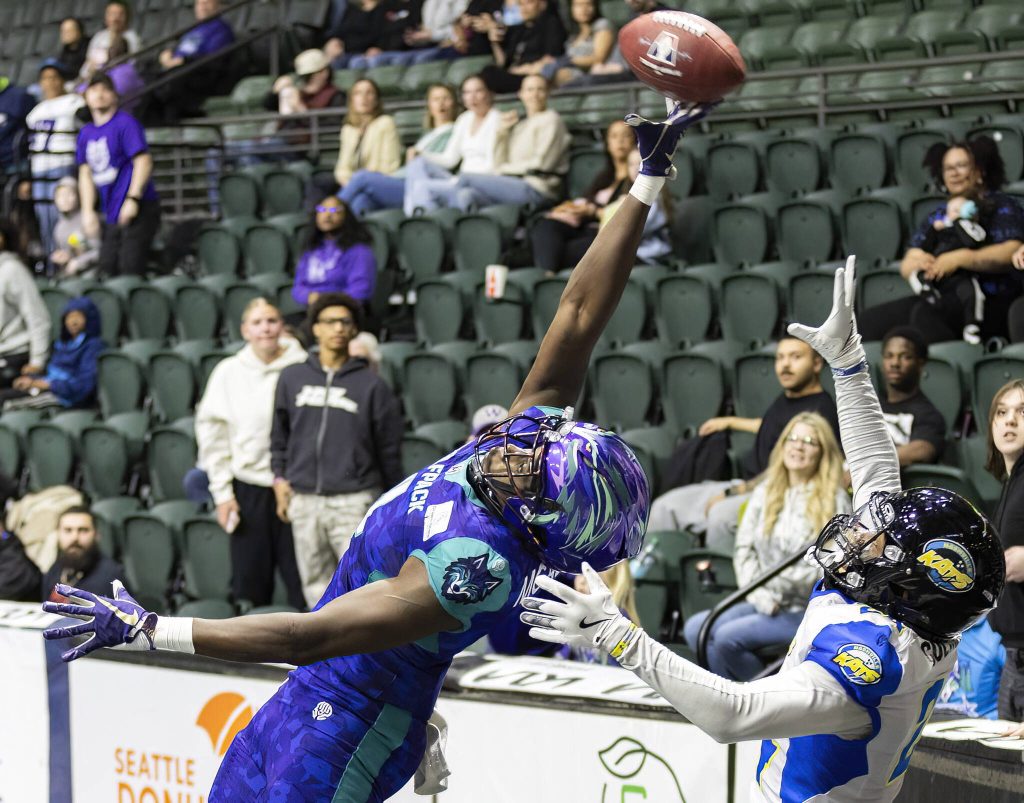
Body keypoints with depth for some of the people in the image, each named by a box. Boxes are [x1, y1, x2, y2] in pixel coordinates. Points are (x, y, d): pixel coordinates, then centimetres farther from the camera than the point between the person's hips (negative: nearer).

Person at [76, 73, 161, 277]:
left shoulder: (125, 123, -6)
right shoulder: (86, 132, 16)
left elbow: (143, 161, -13)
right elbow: (86, 173, 20)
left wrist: (133, 199, -22)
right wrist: (88, 211, 11)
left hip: (139, 210, -8)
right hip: (112, 215, 8)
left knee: (130, 271, -14)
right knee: (107, 271, 6)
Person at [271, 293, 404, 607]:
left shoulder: (371, 384, 1)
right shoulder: (292, 377, 8)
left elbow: (389, 449, 4)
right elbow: (279, 434, 17)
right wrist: (280, 477, 8)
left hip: (354, 502, -3)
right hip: (304, 501, 3)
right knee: (316, 583, 7)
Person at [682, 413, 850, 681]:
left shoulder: (833, 500, -5)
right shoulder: (765, 493, 13)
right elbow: (744, 548, 8)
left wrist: (779, 581, -20)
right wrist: (759, 594, -9)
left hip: (811, 611, -6)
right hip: (767, 605, 6)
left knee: (728, 636, -25)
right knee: (695, 628, -15)